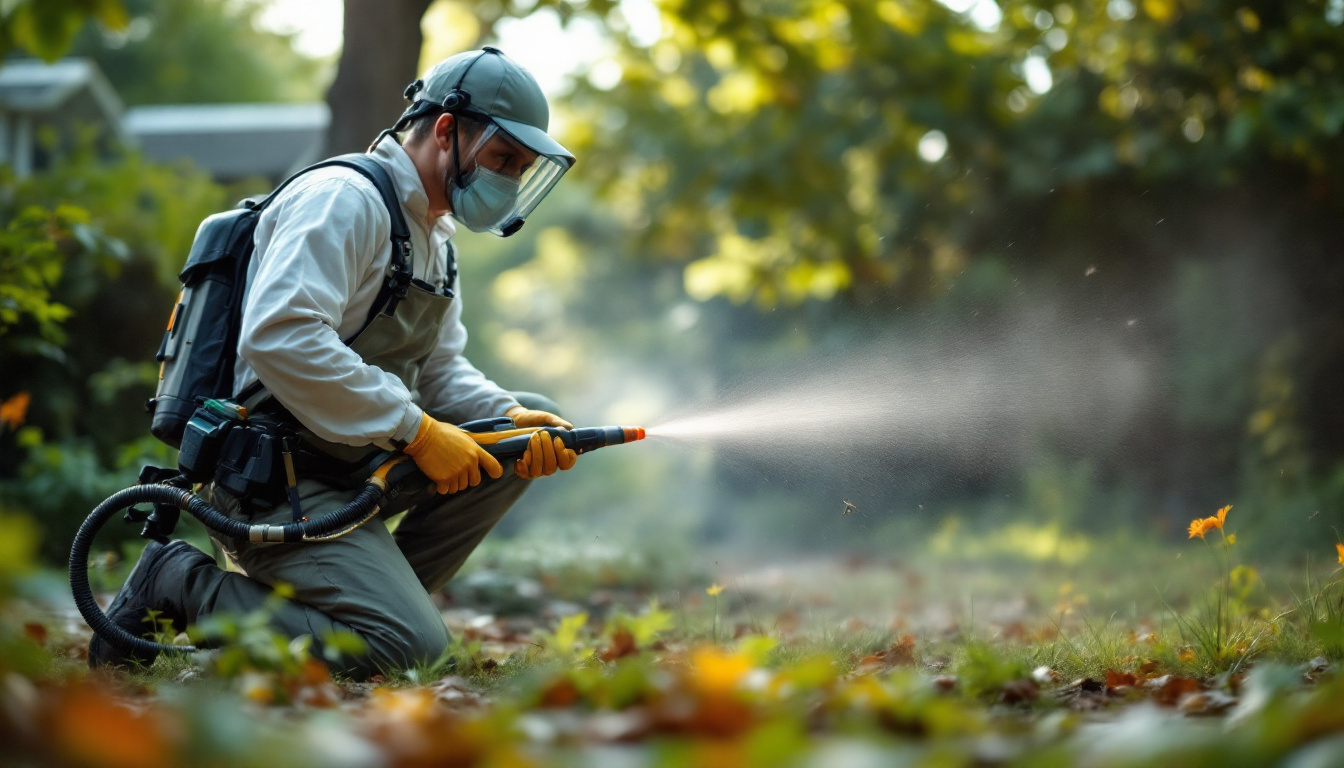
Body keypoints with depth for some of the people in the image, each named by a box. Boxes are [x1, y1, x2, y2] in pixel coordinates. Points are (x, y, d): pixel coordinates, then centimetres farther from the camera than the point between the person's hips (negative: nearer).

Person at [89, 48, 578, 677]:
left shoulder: (435, 238, 19)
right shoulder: (345, 199, -14)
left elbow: (440, 369, 17)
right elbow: (278, 338, -28)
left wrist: (511, 416, -5)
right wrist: (416, 430, -25)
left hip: (359, 464, 10)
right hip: (277, 480, -10)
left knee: (536, 423, 4)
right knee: (411, 649, -22)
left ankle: (374, 595, 4)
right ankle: (181, 583, -6)